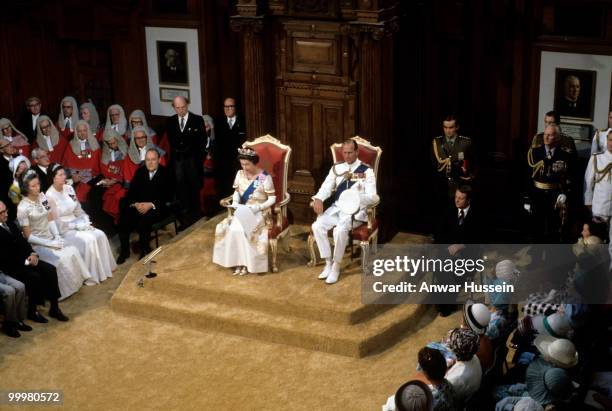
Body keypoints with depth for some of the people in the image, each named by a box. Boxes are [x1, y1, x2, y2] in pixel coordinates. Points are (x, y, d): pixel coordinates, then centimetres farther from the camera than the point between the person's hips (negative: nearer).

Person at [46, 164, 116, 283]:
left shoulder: (69, 188, 4)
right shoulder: (50, 196, -17)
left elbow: (78, 210, 12)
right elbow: (56, 222, -16)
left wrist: (86, 222, -5)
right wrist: (77, 226, -18)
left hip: (77, 224, 7)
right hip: (63, 230, -7)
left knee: (100, 235, -12)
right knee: (88, 240, -26)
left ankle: (104, 269, -4)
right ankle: (92, 275, -15)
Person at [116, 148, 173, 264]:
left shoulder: (166, 173, -5)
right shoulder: (140, 172, 10)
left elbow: (167, 197, -11)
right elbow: (131, 192, 8)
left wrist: (151, 205, -22)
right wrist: (135, 203, -14)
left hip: (158, 208, -5)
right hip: (139, 205, 5)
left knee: (144, 218, -33)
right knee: (123, 216, -20)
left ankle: (145, 250, -15)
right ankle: (124, 250, -6)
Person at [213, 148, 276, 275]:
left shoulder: (265, 177, -13)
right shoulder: (240, 174, 3)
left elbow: (272, 198, -10)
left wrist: (258, 208, -22)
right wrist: (235, 203, -6)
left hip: (259, 212, -5)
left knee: (244, 230, -30)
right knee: (231, 228, -23)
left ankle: (247, 262, -13)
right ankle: (238, 261, -13)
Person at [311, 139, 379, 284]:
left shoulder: (366, 171, -3)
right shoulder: (337, 168, 12)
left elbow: (372, 197, -10)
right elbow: (326, 187, 6)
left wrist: (357, 197, -31)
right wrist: (318, 199, -17)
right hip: (336, 207, 5)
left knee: (340, 230, -34)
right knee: (317, 226, -21)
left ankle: (336, 267, -16)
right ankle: (328, 264, -9)